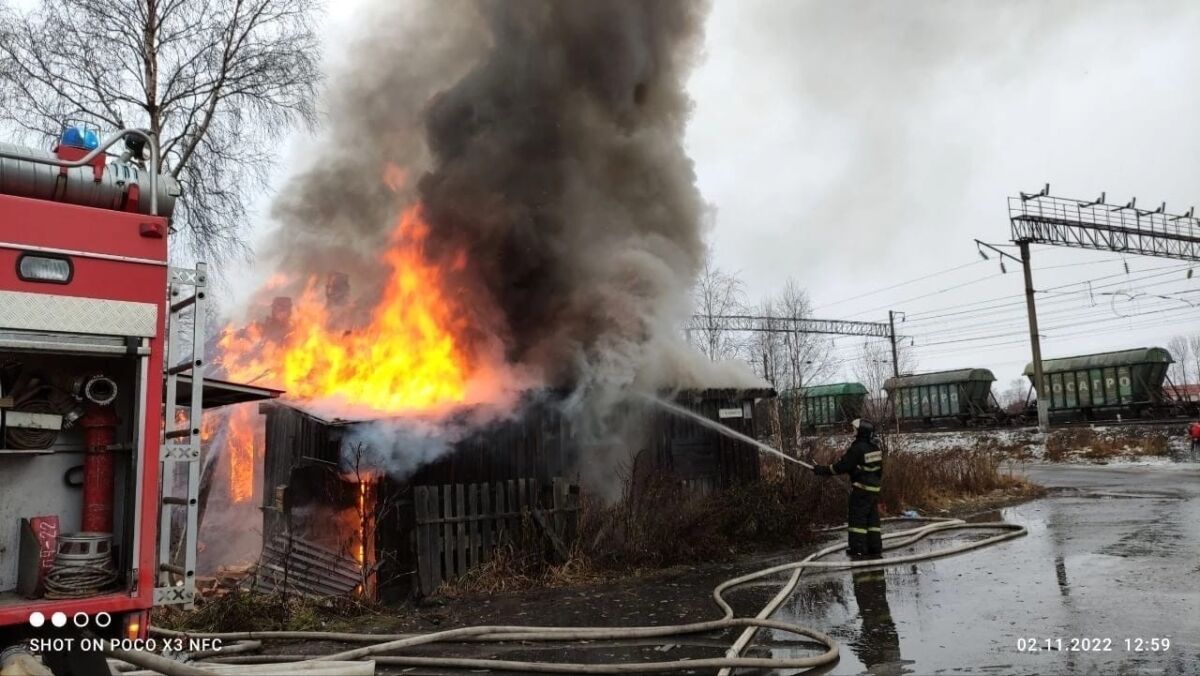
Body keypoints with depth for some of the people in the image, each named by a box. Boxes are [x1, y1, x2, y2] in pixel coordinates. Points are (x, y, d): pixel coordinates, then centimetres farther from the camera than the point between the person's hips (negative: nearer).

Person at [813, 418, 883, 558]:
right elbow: (879, 468, 15)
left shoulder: (857, 448, -17)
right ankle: (875, 549, 16)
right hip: (875, 487, 8)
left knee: (857, 518, -1)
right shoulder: (875, 447, 8)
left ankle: (858, 549, -1)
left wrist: (822, 470, -9)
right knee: (872, 519, 13)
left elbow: (841, 466, -16)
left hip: (861, 489, -8)